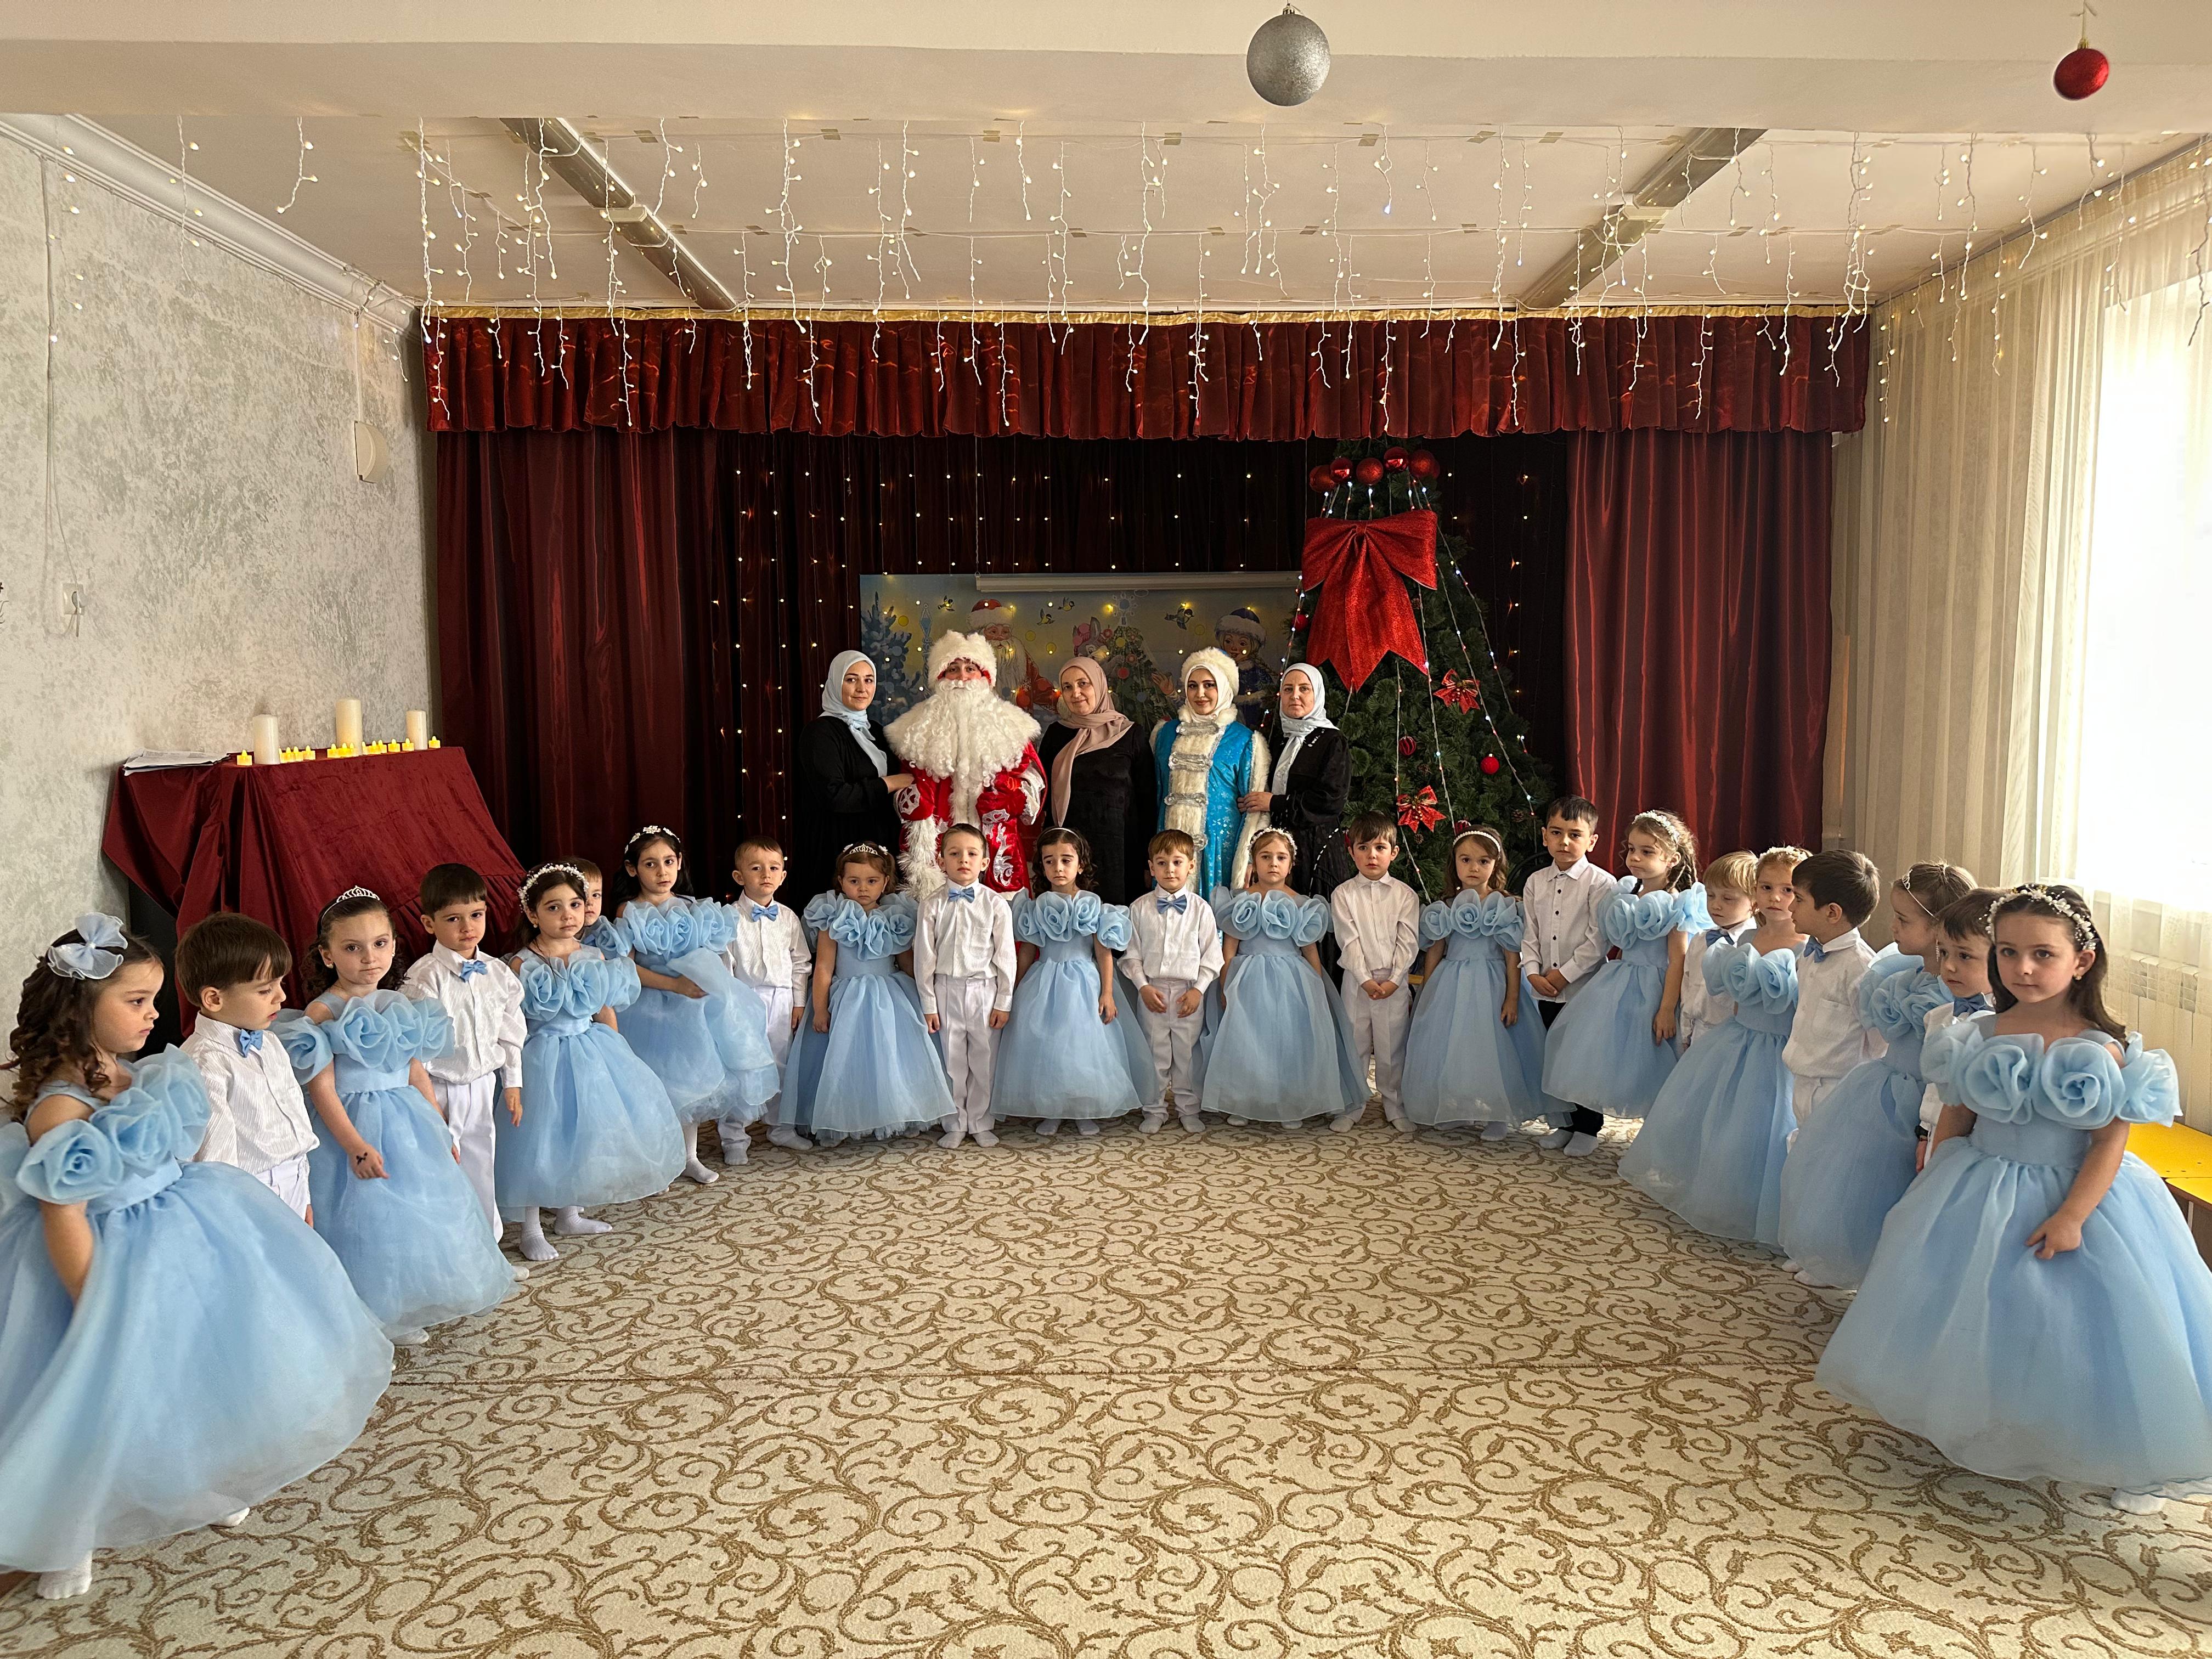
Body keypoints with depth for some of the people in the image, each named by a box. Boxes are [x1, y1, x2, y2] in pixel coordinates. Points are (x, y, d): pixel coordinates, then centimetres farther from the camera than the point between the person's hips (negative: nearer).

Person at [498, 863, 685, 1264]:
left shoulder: (595, 957, 2)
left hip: (593, 1051, 5)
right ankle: (531, 1230, 15)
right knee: (540, 1137, -1)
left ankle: (569, 1215, 33)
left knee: (583, 1131, 14)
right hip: (545, 1058, -5)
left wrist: (617, 1056, 10)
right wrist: (513, 1073, -12)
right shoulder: (522, 965, -12)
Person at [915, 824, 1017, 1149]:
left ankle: (980, 1124, 22)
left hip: (985, 990, 0)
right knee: (952, 1061, 8)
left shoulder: (996, 904, -3)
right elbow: (924, 957, 1)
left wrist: (1004, 1001, -2)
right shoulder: (931, 906, -2)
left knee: (984, 1061, 7)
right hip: (947, 990, 0)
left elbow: (1005, 955, 0)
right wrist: (928, 1004, -1)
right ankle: (955, 1125, 22)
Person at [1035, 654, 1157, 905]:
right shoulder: (1056, 734, 8)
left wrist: (1148, 860, 0)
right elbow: (1043, 792, 11)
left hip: (1119, 853, -1)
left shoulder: (1130, 736, 2)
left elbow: (1148, 799, 3)